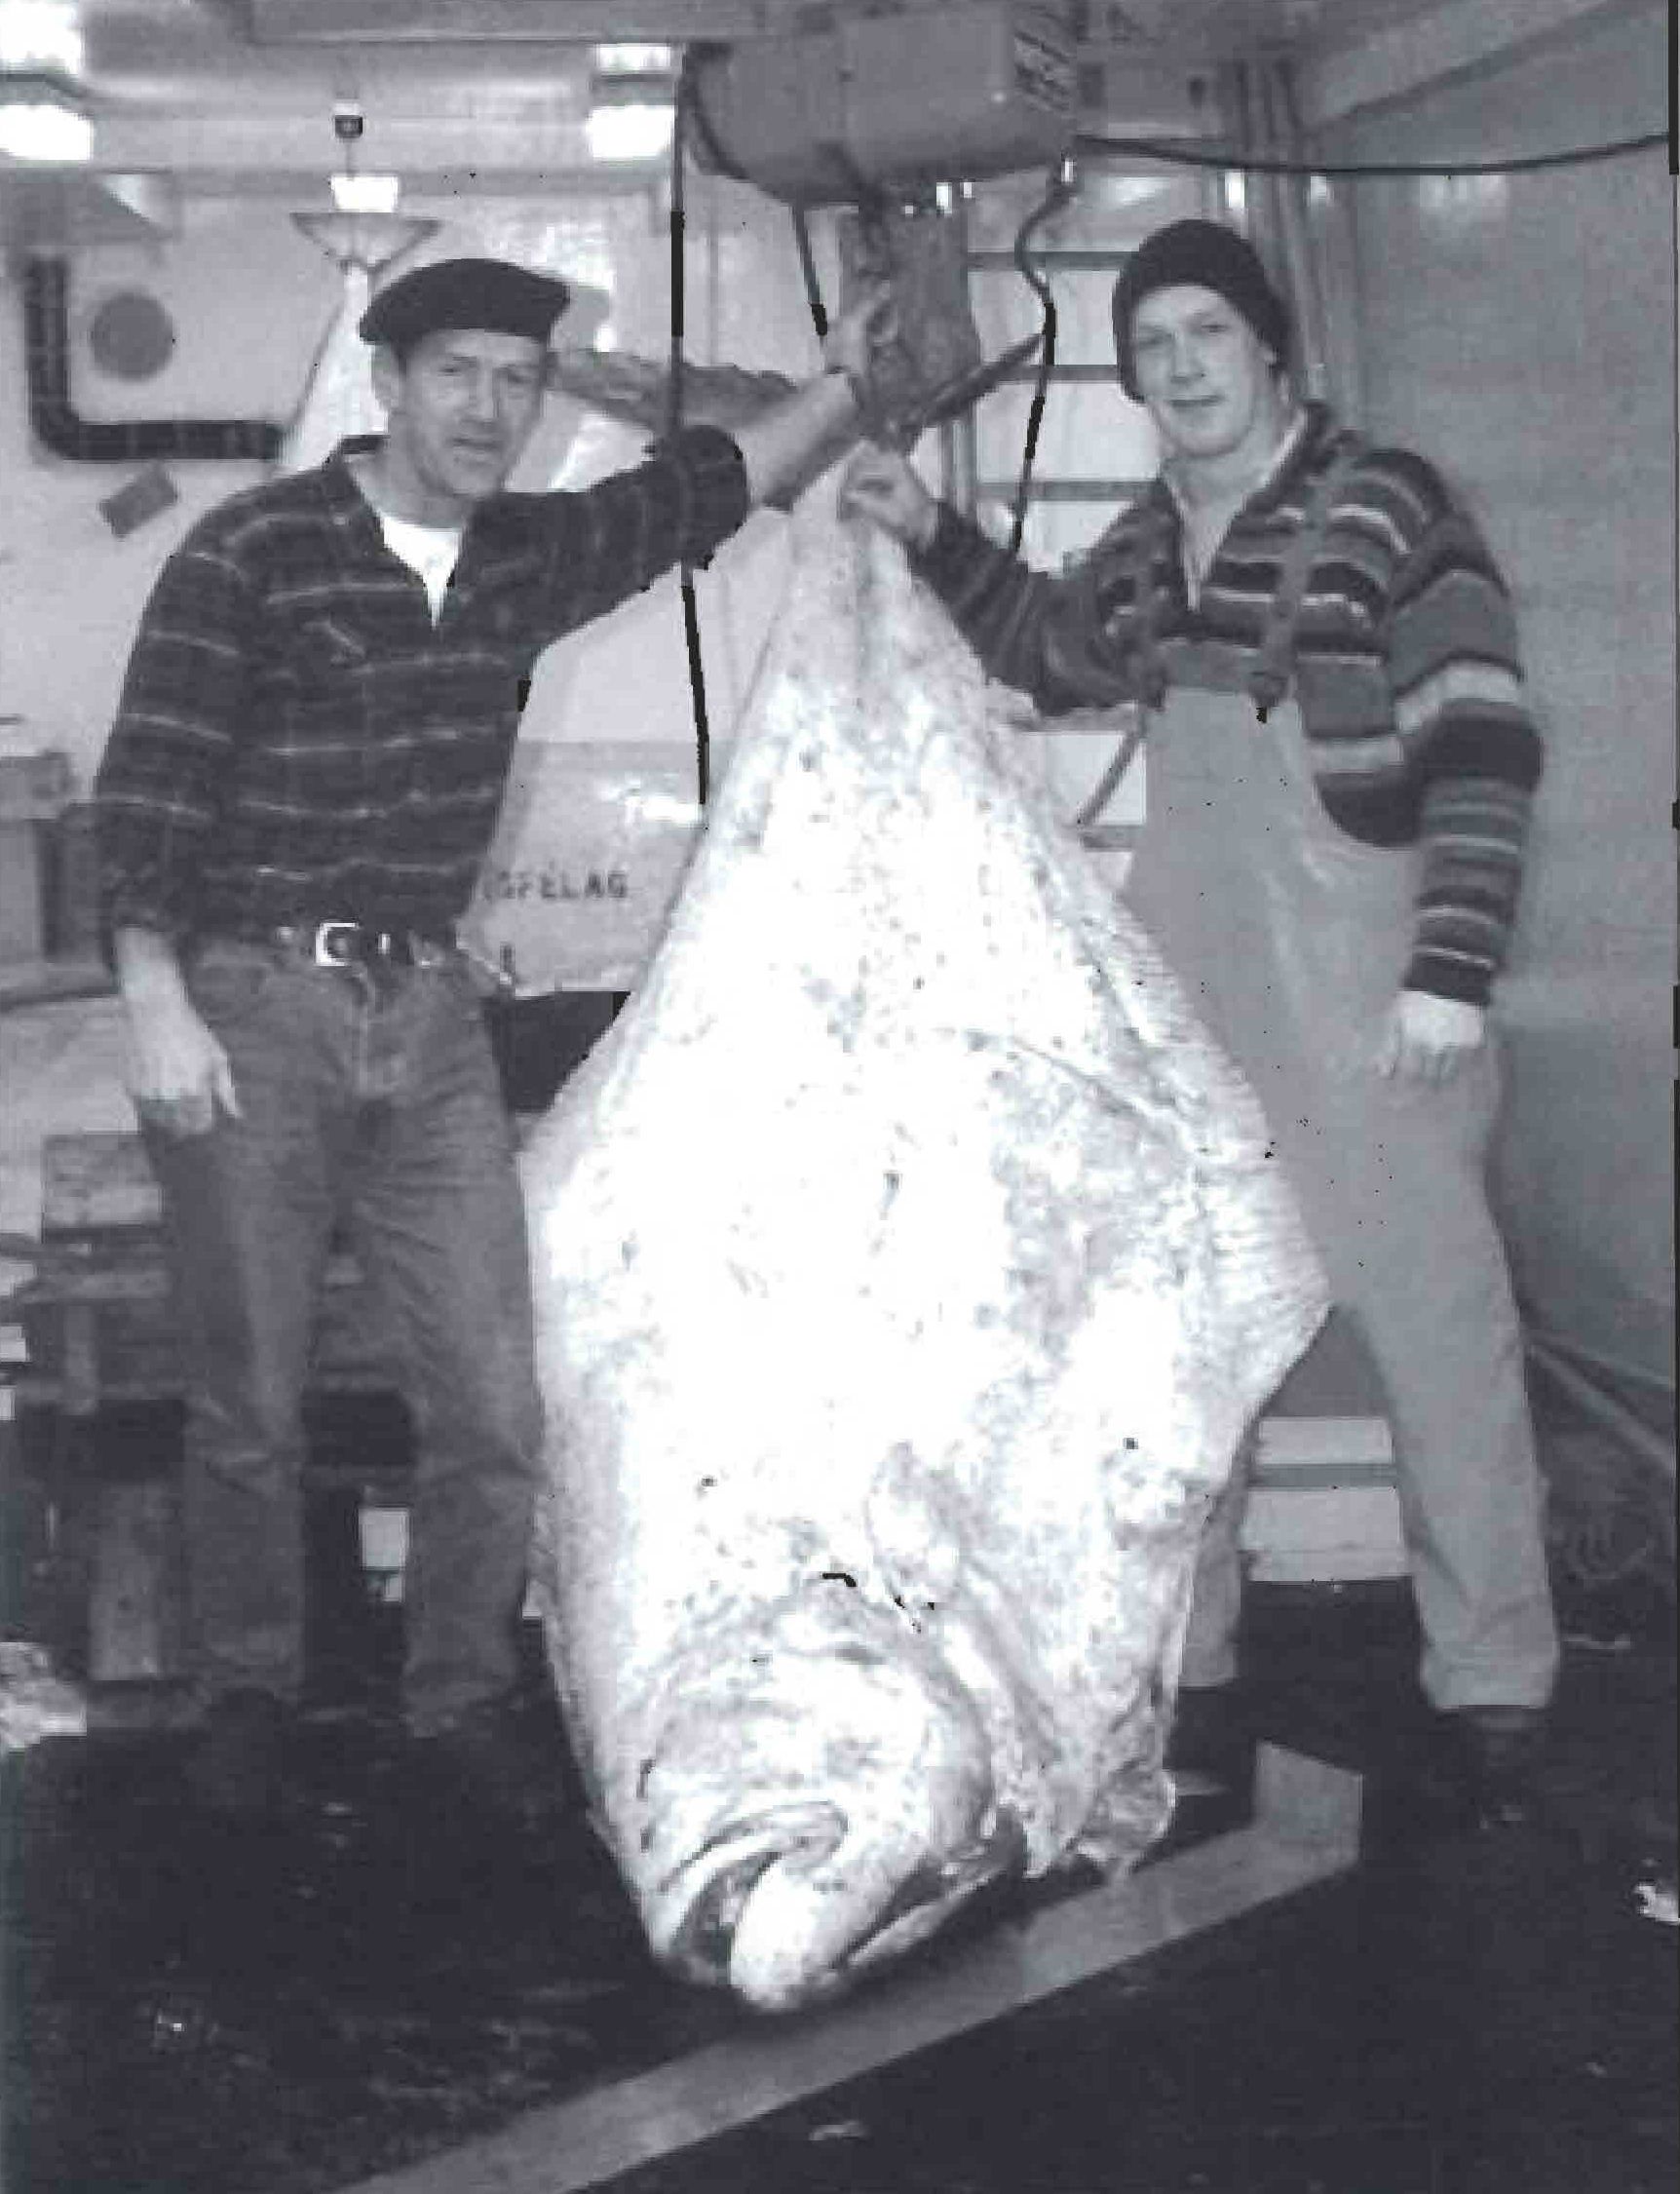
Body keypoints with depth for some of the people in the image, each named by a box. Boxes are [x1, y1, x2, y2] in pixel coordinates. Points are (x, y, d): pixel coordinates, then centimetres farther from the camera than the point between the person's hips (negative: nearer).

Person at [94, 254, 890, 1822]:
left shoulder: (527, 557, 7)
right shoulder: (250, 555, -9)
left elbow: (704, 487, 18)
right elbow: (146, 790, -10)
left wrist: (842, 382, 11)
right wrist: (156, 1006, -15)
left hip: (428, 1016, 5)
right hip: (250, 1008, -4)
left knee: (490, 1401, 2)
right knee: (251, 1408, 5)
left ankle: (461, 1696, 21)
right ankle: (246, 1695, 25)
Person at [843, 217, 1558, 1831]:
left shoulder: (1386, 512, -9)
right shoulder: (1149, 544, 11)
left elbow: (1485, 747, -13)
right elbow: (1049, 652, 32)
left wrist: (1454, 969, -20)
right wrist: (932, 536, 21)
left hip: (1367, 1012, -6)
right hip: (1188, 1001, 7)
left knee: (1438, 1324, -2)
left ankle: (1495, 1692, 10)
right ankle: (1183, 1672, 21)